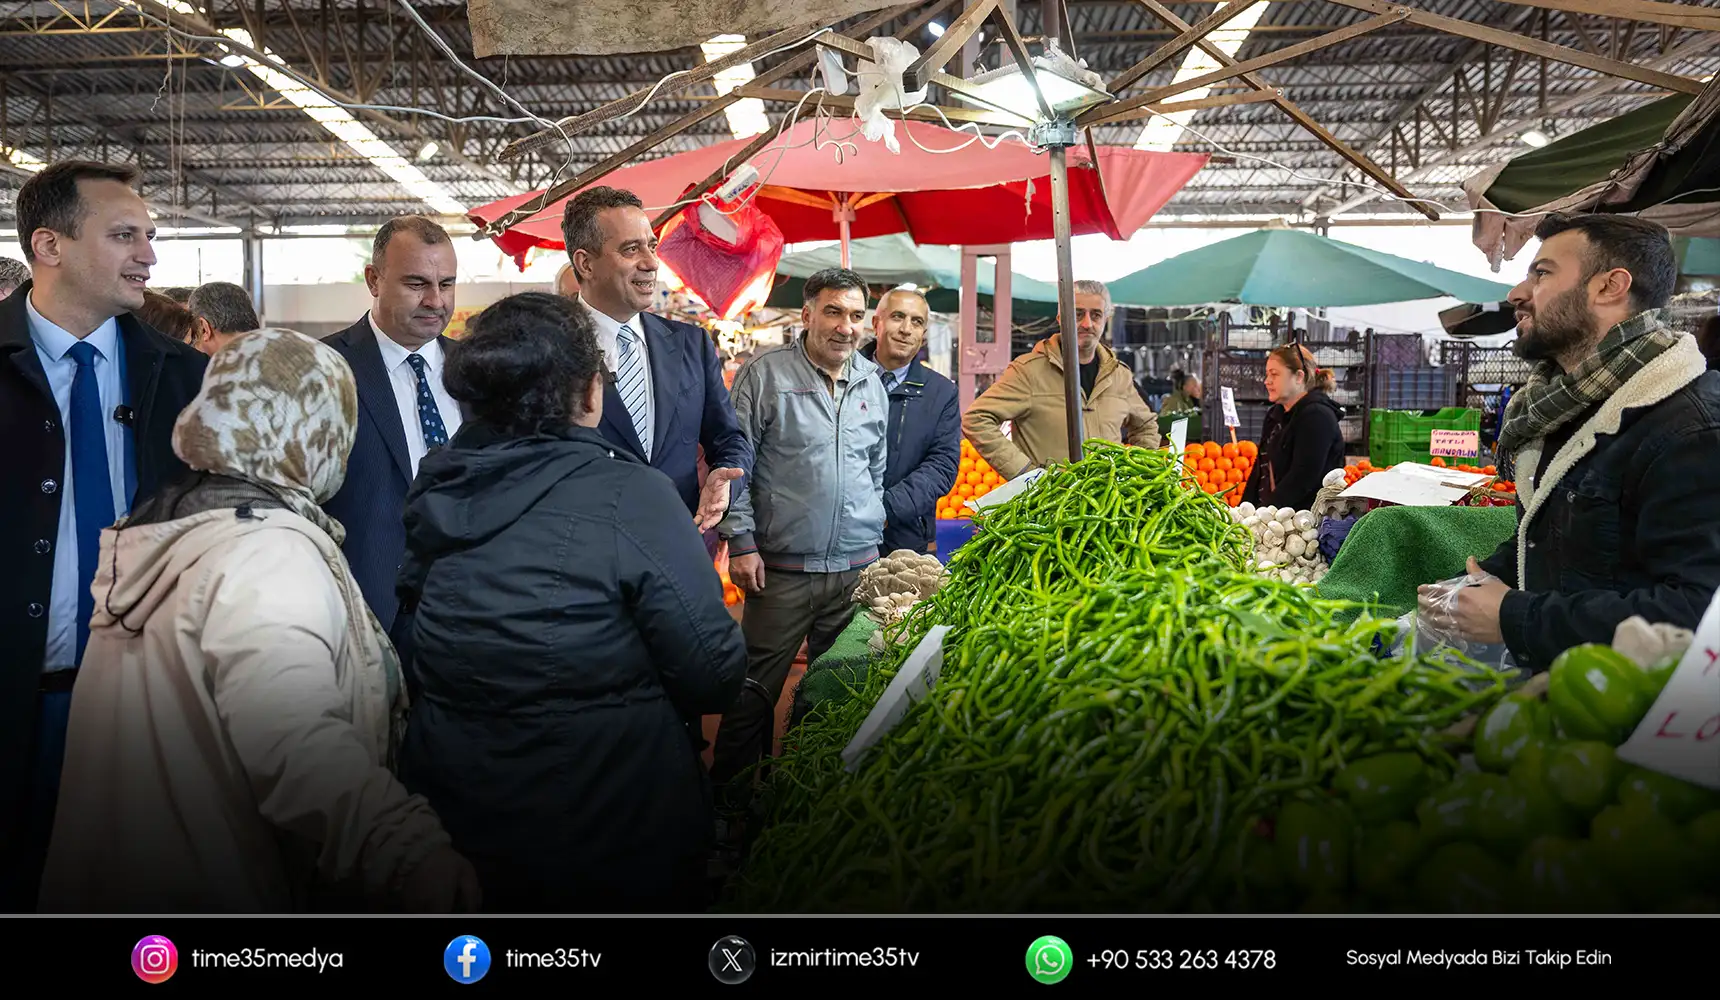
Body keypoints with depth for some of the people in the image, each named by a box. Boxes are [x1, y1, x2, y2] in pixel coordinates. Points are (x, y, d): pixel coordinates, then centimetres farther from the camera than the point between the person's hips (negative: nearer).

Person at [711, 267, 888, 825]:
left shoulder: (873, 383, 10)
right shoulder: (765, 375, -5)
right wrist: (741, 542, -9)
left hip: (858, 568, 5)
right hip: (781, 570, -4)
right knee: (754, 694, 2)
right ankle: (729, 801, 18)